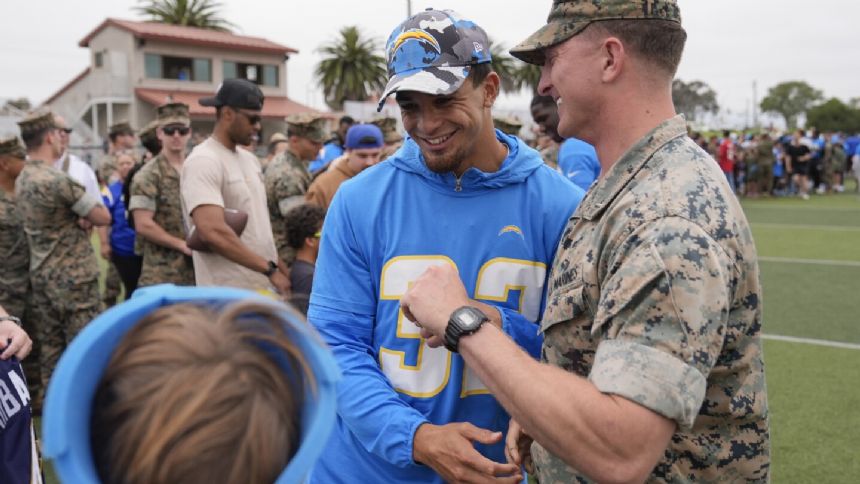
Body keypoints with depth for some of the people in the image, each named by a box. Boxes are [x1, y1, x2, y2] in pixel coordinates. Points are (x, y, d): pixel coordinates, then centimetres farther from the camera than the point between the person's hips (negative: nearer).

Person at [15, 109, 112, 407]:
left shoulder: (22, 180, 10)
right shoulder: (57, 180, -19)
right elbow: (103, 217, -13)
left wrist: (78, 218, -2)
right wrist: (83, 217, 6)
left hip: (41, 276, 9)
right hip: (73, 277, -8)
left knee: (50, 347, 13)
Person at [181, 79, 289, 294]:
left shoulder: (250, 160, 15)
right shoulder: (203, 162, -13)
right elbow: (213, 232, -25)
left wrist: (278, 265, 15)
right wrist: (269, 269, -21)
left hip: (266, 288, 9)